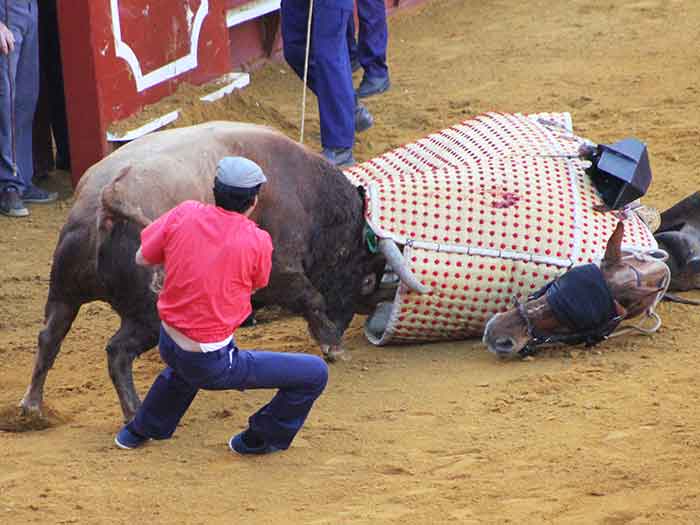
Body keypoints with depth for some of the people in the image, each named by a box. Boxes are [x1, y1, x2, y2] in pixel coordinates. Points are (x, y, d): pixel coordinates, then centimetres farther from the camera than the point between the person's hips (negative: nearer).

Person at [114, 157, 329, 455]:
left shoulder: (184, 215, -6)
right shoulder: (257, 242, -16)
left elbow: (142, 258, 5)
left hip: (168, 347, 7)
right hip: (212, 367, -6)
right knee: (315, 373, 5)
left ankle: (140, 430, 56)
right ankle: (258, 441, 21)